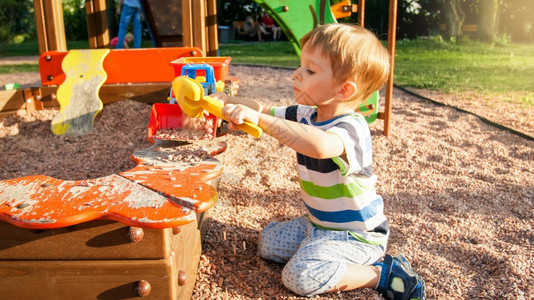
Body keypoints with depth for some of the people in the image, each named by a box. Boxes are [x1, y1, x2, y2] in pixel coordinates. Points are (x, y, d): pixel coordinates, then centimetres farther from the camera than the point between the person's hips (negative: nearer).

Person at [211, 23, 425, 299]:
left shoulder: (352, 128, -31)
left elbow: (319, 146, -54)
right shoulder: (306, 116, -3)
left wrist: (260, 119, -56)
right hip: (319, 224, 9)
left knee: (300, 276, -25)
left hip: (356, 234, -9)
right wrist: (221, 100, -15)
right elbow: (264, 110, 3)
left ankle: (382, 273, -7)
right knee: (267, 242, 14)